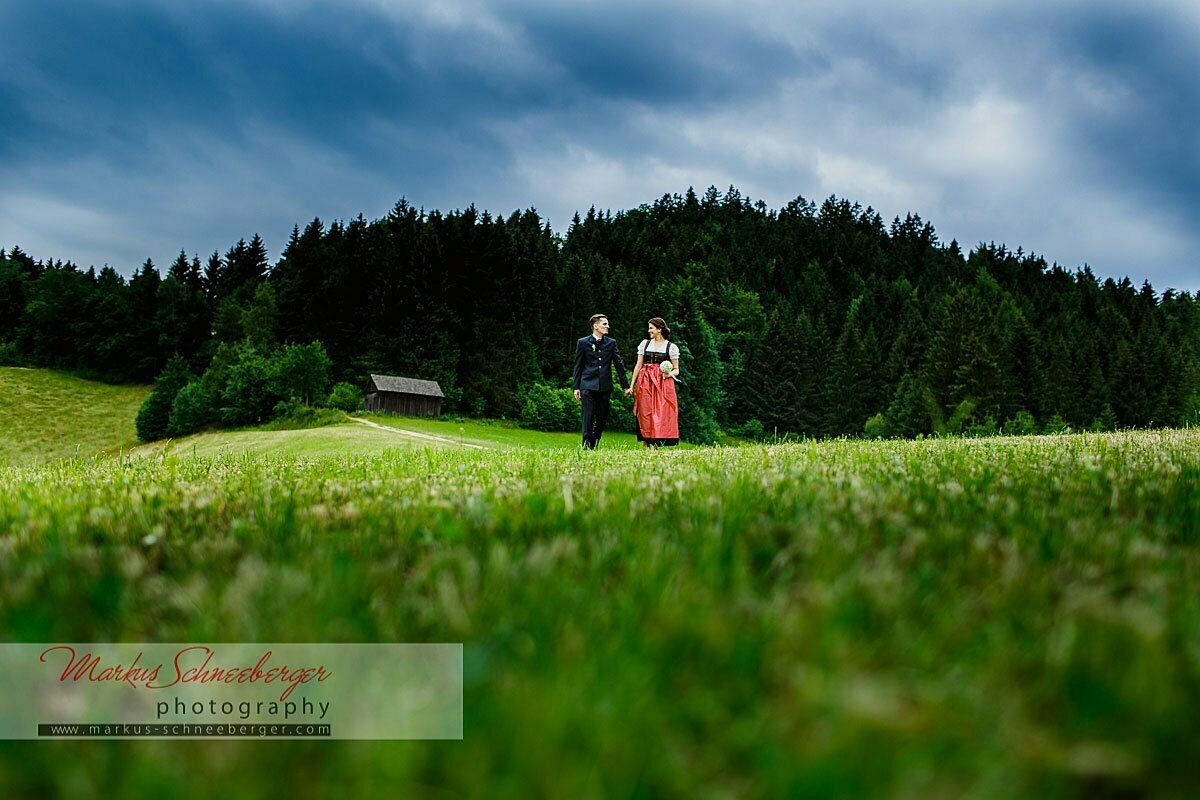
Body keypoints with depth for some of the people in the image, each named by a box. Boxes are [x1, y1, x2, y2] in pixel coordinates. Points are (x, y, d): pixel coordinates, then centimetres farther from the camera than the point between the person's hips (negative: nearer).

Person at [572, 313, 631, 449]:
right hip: (588, 385, -3)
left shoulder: (611, 343, 10)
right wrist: (576, 387, 0)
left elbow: (619, 364, 11)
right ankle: (587, 447, -3)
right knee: (588, 418, -6)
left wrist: (626, 386, 10)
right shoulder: (583, 343, 4)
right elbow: (578, 366, 5)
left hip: (605, 386, 3)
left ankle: (594, 445, 17)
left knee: (602, 418, 6)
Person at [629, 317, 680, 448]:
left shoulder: (671, 347, 3)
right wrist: (632, 386, 8)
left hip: (662, 385, -2)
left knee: (660, 415, -8)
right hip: (645, 384, 2)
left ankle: (655, 445, -5)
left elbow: (676, 370, 7)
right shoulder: (645, 344, 11)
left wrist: (669, 373, -16)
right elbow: (638, 366, 12)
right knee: (645, 415, -1)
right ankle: (645, 447, 4)